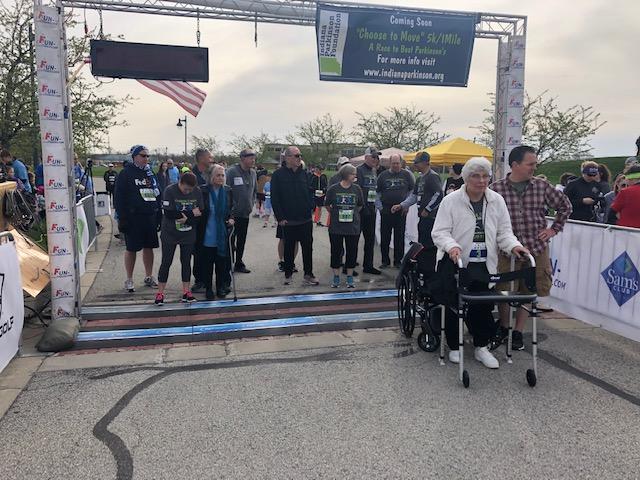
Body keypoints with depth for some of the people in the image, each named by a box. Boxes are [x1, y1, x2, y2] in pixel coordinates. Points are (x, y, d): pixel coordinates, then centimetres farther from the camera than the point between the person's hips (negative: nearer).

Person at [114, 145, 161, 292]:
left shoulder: (150, 173, 13)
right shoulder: (126, 173, -4)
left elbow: (158, 194, 18)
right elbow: (119, 197, -8)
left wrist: (159, 216, 11)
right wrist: (122, 218, -15)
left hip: (150, 217, 5)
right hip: (133, 218, -5)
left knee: (149, 247, 10)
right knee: (131, 249, 2)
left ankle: (148, 277, 23)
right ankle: (129, 280, 13)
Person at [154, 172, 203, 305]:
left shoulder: (198, 192, -5)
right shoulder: (169, 191, -15)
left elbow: (200, 214, -5)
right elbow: (168, 213, -23)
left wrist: (186, 218, -21)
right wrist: (191, 213, -19)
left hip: (188, 234, 3)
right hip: (169, 234, -3)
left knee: (186, 262, 10)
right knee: (166, 262, 3)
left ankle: (186, 291, 19)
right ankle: (160, 293, 12)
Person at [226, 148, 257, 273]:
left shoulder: (253, 173, 8)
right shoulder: (232, 171, -14)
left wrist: (252, 204, 12)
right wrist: (231, 207, -15)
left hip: (246, 213, 7)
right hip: (233, 214, -7)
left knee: (241, 241, 16)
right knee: (230, 241, -1)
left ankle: (239, 263, 28)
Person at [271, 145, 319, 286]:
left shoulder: (303, 174, 9)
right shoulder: (278, 175, -5)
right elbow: (274, 199, -7)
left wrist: (311, 209, 2)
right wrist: (280, 218, -11)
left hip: (306, 220, 3)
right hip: (288, 221, -3)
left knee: (308, 247, 5)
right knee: (289, 248, 8)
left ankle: (308, 275, 14)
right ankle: (288, 275, 21)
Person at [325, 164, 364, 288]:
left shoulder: (357, 189, 2)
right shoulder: (333, 189, -4)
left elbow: (360, 205, 15)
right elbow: (327, 205, 8)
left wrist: (353, 213, 10)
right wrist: (334, 214, 10)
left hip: (353, 226, 2)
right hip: (336, 226, -2)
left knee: (352, 252, 6)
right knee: (336, 251, 5)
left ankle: (350, 277, 17)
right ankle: (336, 277, 17)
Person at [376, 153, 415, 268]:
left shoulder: (407, 175, 5)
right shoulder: (383, 175, 7)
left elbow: (412, 190, 9)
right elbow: (377, 192, 11)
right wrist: (379, 206, 2)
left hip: (401, 211, -1)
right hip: (386, 210, 1)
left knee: (399, 237, 4)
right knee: (385, 237, 3)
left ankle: (398, 260, 14)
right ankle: (385, 261, 12)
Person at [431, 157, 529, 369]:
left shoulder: (497, 201, 6)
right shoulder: (451, 201, -6)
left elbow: (504, 231, 8)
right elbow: (440, 232, -9)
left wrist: (514, 246, -13)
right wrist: (452, 246, -29)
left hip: (483, 264, 3)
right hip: (454, 262, -3)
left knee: (482, 305, 2)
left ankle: (481, 347, 20)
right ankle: (454, 347, 23)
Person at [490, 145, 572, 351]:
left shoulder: (542, 186, 1)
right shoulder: (496, 188, -6)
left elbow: (565, 205, 14)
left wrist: (554, 229, 8)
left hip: (537, 249, 2)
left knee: (527, 293, 10)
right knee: (503, 292, 5)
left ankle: (518, 332, 27)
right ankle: (503, 328, 30)